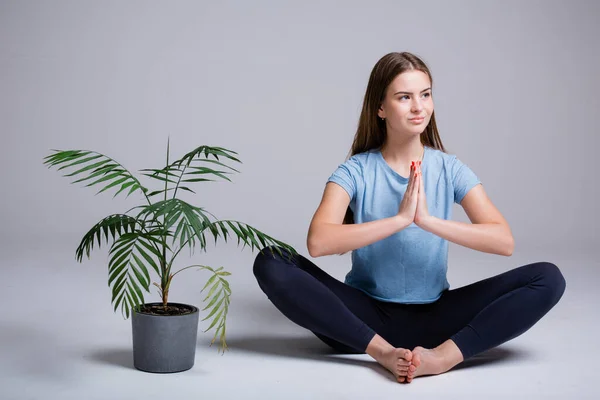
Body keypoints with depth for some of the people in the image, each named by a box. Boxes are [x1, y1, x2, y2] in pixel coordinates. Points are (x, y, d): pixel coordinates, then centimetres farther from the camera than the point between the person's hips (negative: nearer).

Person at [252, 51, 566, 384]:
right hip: (366, 316, -1)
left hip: (432, 317, 1)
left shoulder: (450, 169, 0)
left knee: (548, 278, -17)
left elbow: (504, 241, -14)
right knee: (270, 263, -25)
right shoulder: (355, 172, -5)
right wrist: (400, 218, -28)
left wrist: (429, 220, -26)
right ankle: (381, 350, -30)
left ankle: (444, 355, -30)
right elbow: (318, 243, -23)